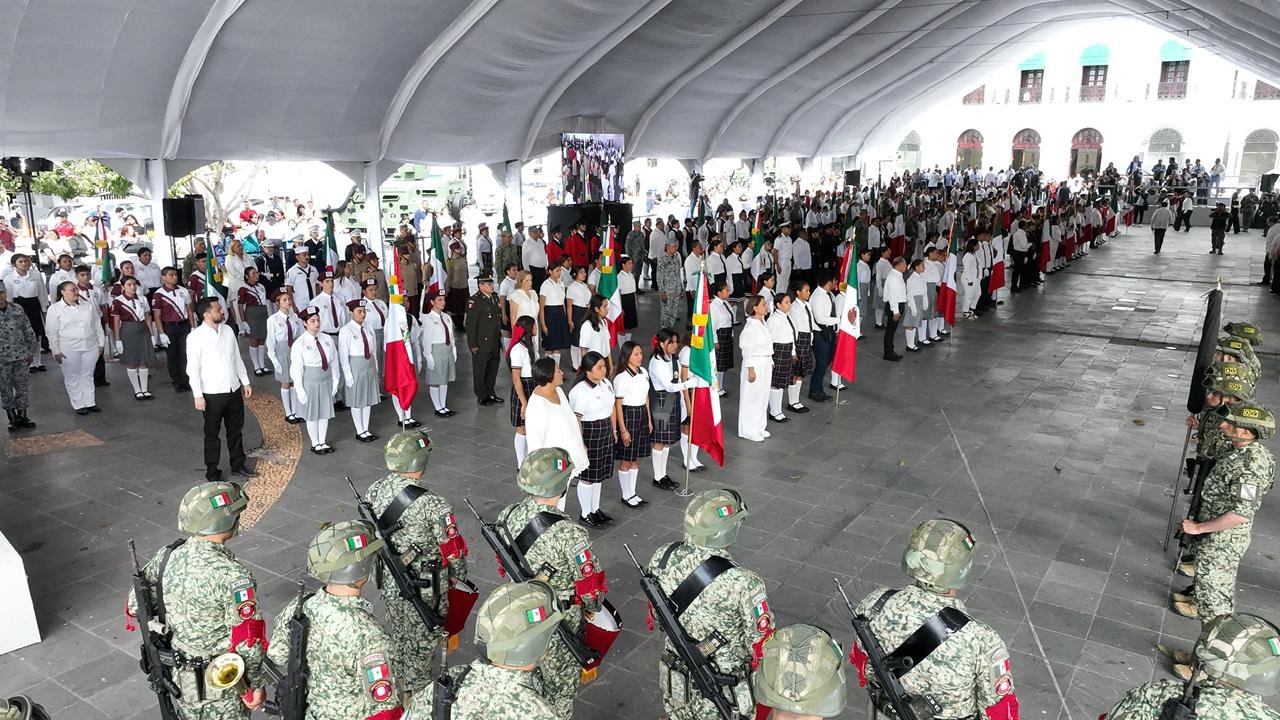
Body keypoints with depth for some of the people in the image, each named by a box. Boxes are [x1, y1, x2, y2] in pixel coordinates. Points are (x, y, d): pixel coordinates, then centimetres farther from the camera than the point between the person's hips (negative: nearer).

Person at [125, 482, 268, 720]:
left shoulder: (167, 556, -12)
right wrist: (257, 684, -12)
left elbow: (135, 605, 2)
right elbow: (247, 643, -26)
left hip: (179, 674, 6)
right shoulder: (233, 575, -31)